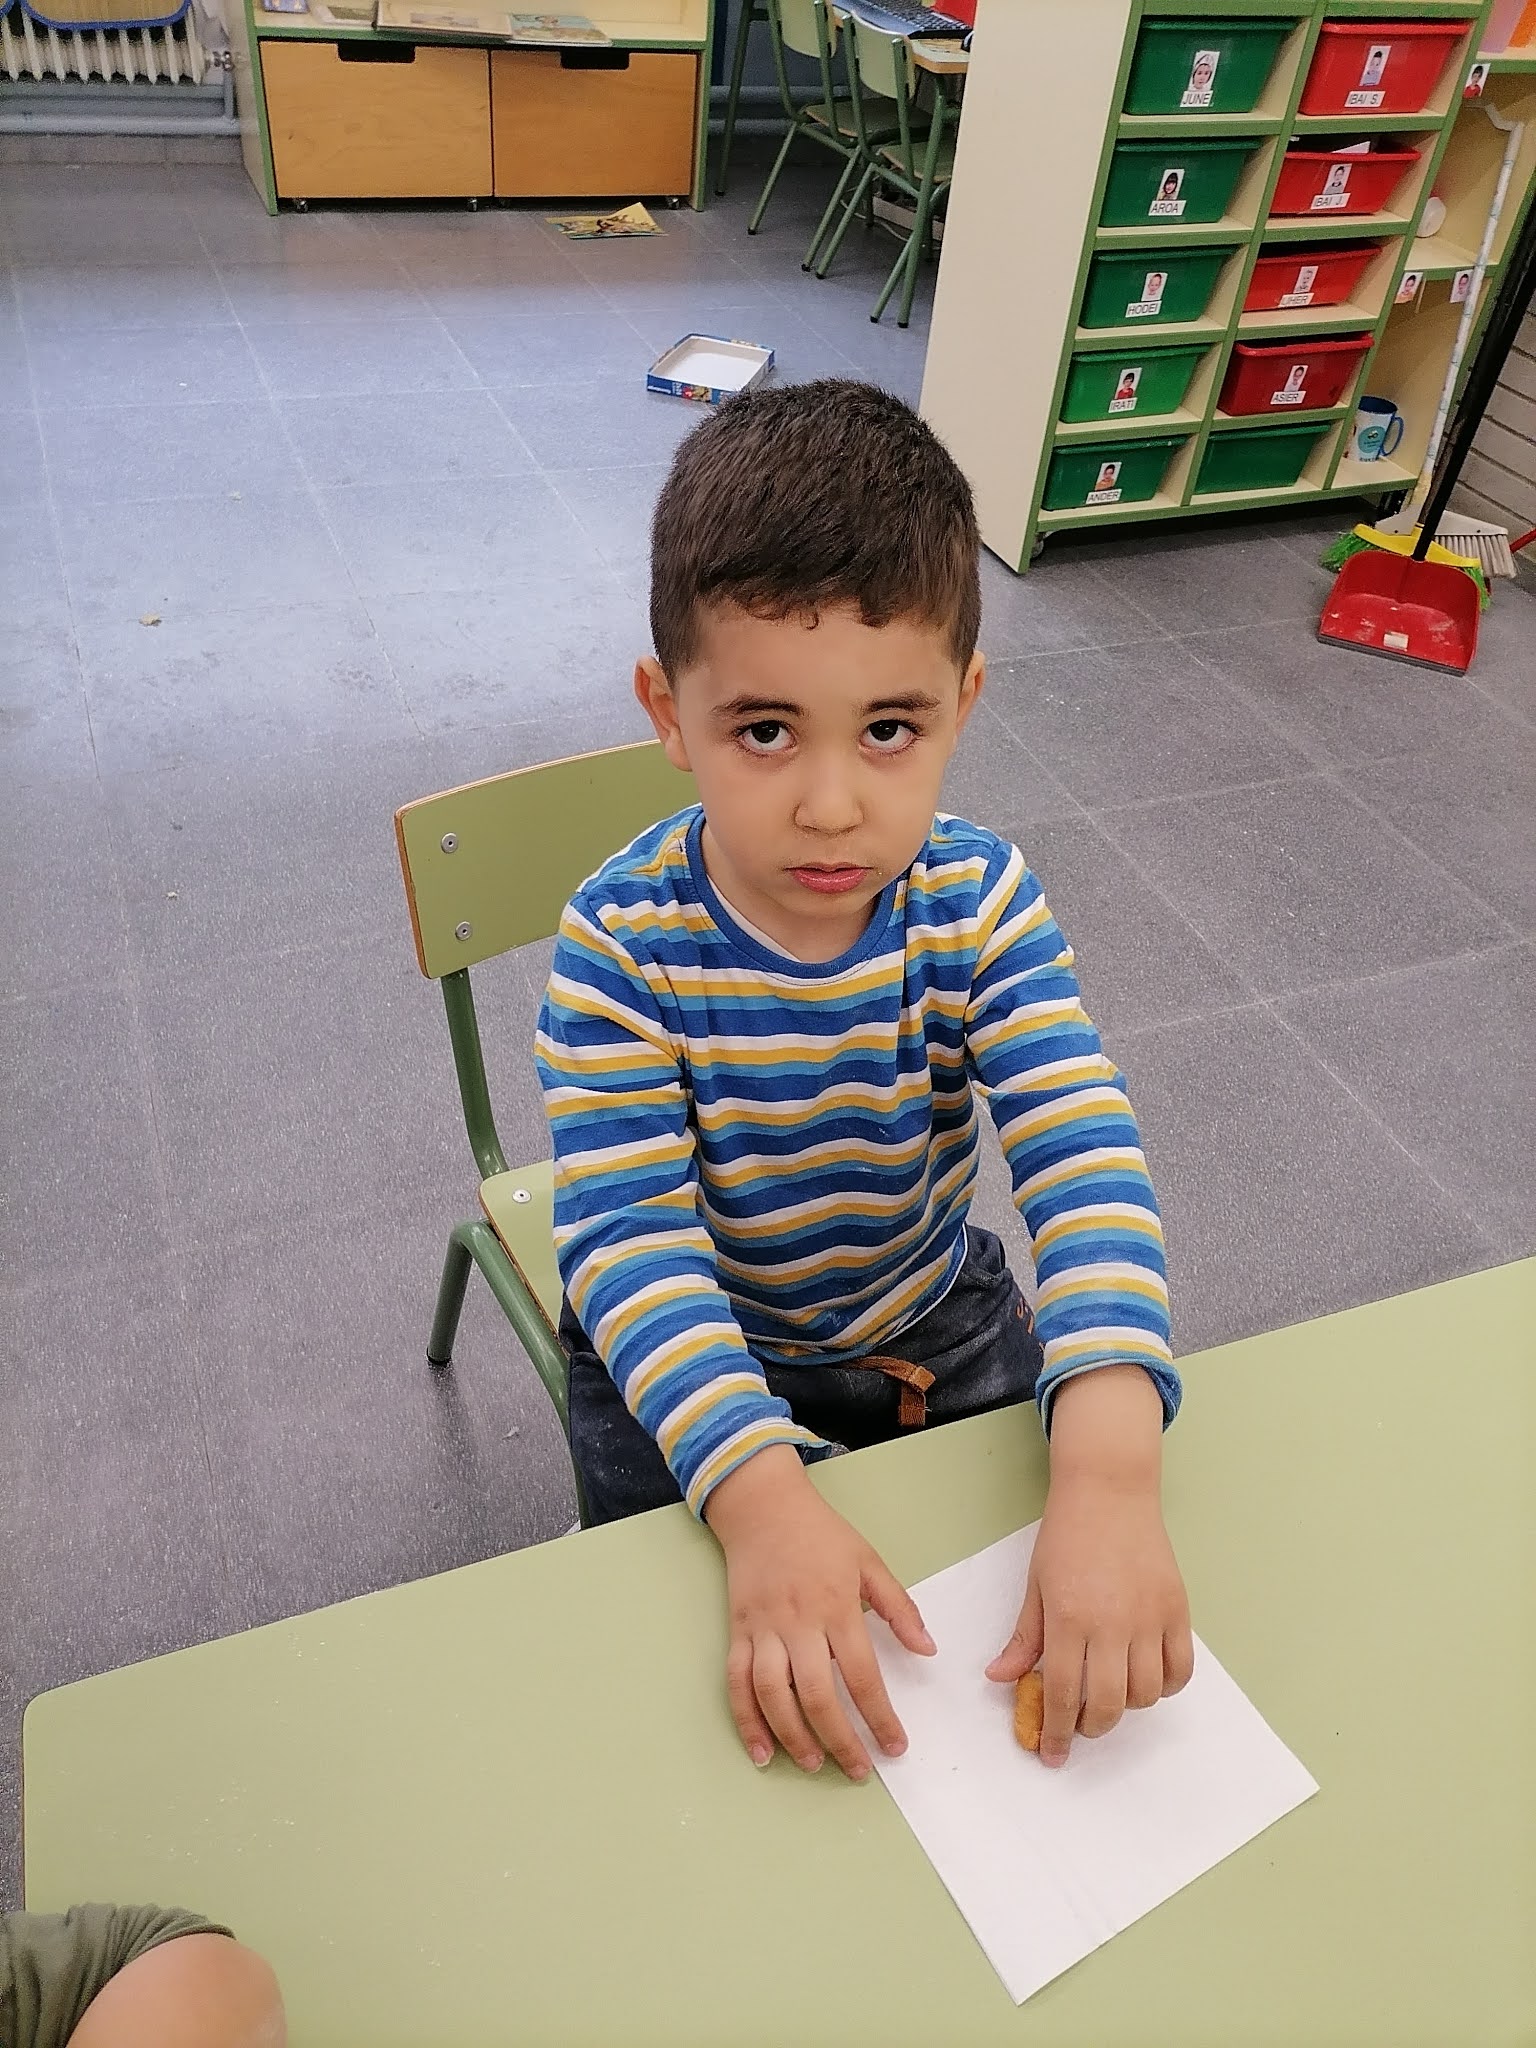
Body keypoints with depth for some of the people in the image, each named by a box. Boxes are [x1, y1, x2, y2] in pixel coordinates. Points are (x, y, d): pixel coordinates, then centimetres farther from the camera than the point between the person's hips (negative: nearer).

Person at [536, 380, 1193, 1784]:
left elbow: (1087, 1164, -29)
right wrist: (761, 1496, -46)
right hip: (687, 1356, -2)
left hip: (933, 1326, 3)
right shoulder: (622, 945, -27)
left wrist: (1110, 1469, -45)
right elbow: (630, 1235, -30)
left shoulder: (981, 909, -20)